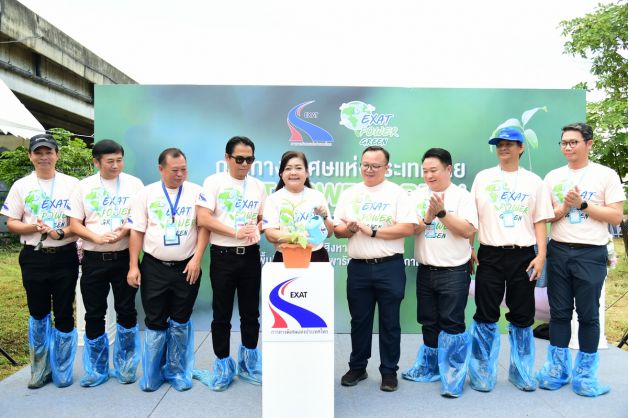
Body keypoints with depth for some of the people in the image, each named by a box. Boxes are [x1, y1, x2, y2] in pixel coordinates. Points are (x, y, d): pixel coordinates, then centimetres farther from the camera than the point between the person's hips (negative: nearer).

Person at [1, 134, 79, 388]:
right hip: (33, 257, 2)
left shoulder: (72, 184, 1)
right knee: (38, 314, 12)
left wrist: (60, 233, -18)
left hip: (65, 256, -1)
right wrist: (34, 227, -15)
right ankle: (39, 369, 30)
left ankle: (62, 372, 21)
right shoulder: (21, 186, 5)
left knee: (64, 314, 4)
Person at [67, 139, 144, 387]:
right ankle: (96, 369, 23)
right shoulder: (84, 187, 4)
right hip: (94, 259, 1)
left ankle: (125, 367, 22)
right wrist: (97, 237, -16)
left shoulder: (134, 184, 2)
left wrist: (125, 231, -19)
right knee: (94, 314, 7)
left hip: (124, 257, -1)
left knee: (126, 311, 4)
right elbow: (74, 225, 1)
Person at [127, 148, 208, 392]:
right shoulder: (147, 193, 3)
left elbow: (203, 227, -1)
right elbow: (137, 232, 2)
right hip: (154, 268, 0)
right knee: (155, 323, 8)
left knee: (181, 323, 10)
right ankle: (152, 375, 24)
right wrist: (133, 266, -2)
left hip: (187, 268, 0)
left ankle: (177, 372, 26)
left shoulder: (196, 192, 1)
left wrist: (197, 259, -11)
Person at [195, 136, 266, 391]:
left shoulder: (258, 186, 8)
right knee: (222, 314, 6)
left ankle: (249, 364, 30)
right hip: (223, 256, -3)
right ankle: (223, 367, 23)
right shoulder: (214, 182, -4)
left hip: (251, 256, 4)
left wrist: (256, 230, -6)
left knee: (251, 312, 12)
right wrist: (235, 232, -17)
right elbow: (203, 219, -11)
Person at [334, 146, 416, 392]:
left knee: (389, 322, 7)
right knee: (359, 321, 13)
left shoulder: (397, 193, -2)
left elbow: (408, 228, -13)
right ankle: (357, 367, 29)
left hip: (389, 267, -3)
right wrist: (349, 229, -13)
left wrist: (372, 230, -15)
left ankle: (389, 371, 22)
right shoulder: (349, 194, 10)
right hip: (358, 267, 3)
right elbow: (337, 230, 9)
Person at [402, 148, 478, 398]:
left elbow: (468, 231, -13)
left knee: (452, 325, -1)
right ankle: (429, 368, 32)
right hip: (425, 271, 4)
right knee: (429, 322, 16)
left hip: (454, 272, -4)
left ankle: (453, 379, 11)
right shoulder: (417, 196, 6)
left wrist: (442, 213, -20)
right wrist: (428, 217, -18)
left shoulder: (461, 196, -4)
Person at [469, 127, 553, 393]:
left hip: (523, 256, 1)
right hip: (490, 255, -1)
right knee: (486, 316, 2)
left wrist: (541, 255, -4)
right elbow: (472, 217, 6)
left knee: (522, 317, 9)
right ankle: (483, 374, 15)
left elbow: (540, 221, 5)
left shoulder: (534, 181, 7)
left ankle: (521, 373, 25)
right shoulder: (483, 177, 6)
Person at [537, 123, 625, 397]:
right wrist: (564, 207, -11)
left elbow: (616, 216, -5)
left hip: (591, 253, -3)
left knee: (588, 315, 4)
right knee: (559, 312, 8)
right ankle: (557, 368, 20)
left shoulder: (606, 175, 1)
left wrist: (581, 204, -13)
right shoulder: (553, 177, 9)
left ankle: (585, 374, 17)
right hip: (558, 250, 3)